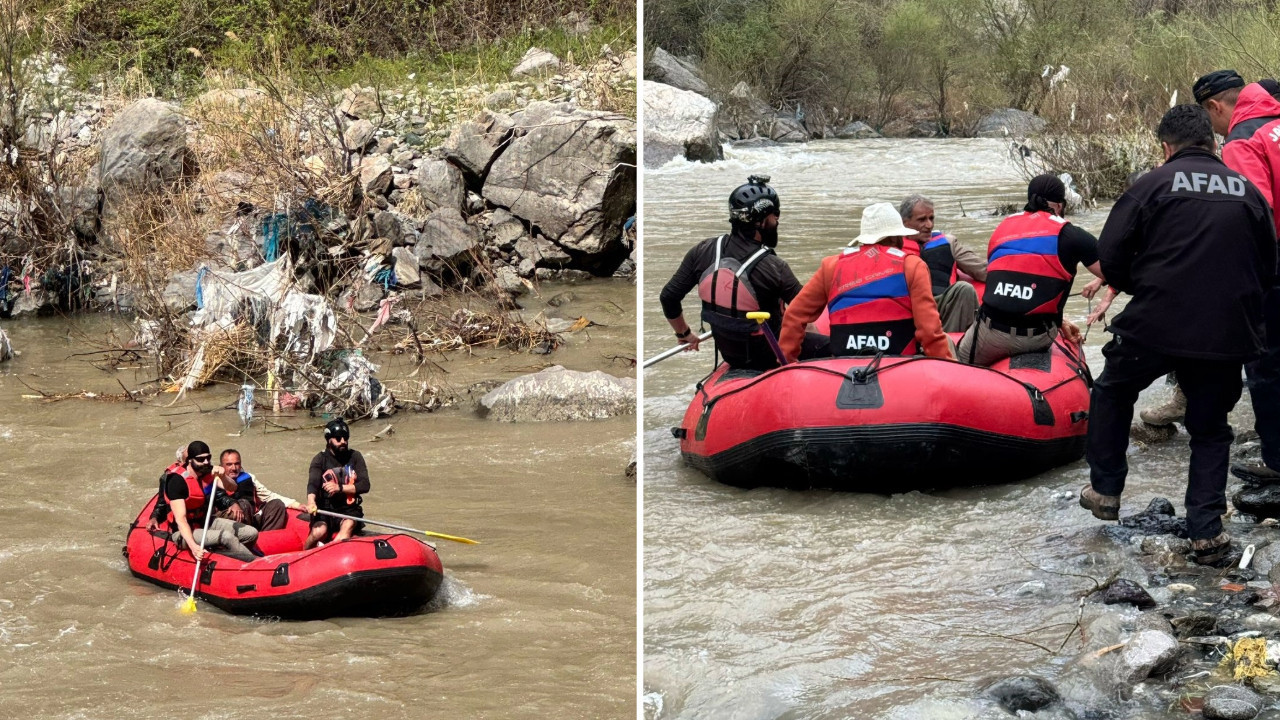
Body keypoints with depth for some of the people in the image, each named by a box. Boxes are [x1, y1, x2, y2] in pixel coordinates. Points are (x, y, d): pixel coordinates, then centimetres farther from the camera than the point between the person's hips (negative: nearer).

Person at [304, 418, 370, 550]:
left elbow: (364, 485, -2)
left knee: (348, 525, -32)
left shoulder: (355, 457, 8)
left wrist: (340, 488, -16)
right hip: (325, 509, -1)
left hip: (349, 509, 1)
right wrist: (311, 502, -37)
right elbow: (312, 483, -15)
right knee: (319, 531, -29)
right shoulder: (320, 459, 2)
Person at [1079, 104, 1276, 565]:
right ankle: (1206, 532, 8)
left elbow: (1111, 255, -4)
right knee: (1210, 429, 17)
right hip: (1227, 334, 3)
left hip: (1155, 325, -3)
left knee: (1112, 393, 24)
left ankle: (1105, 490, 26)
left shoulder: (1154, 185, -3)